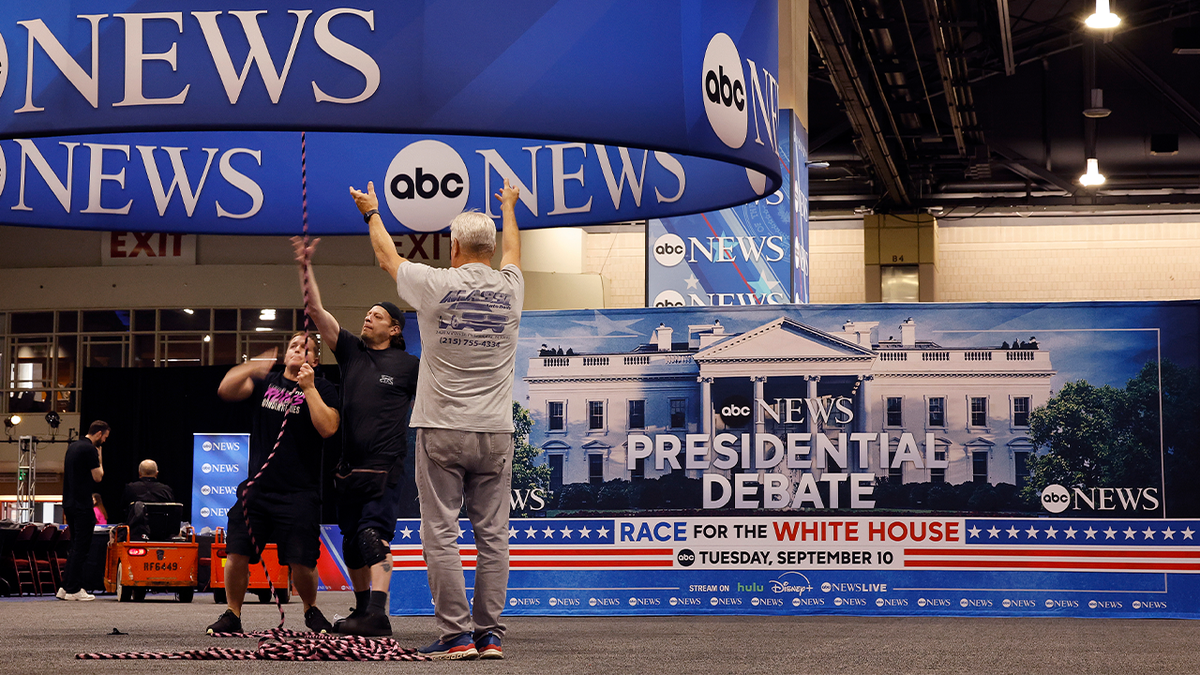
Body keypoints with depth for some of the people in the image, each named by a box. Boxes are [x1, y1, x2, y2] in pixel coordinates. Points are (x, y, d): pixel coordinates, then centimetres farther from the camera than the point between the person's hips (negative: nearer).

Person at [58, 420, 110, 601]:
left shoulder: (72, 447, 15)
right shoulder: (90, 449, -14)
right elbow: (98, 477, -14)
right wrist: (100, 459, 0)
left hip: (70, 503, 9)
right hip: (82, 505, -9)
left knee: (76, 547, 14)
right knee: (81, 547, -4)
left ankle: (65, 588, 12)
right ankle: (73, 590, -3)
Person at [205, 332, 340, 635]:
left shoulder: (322, 389, 5)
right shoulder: (266, 381, 14)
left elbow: (327, 428, -11)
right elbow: (226, 390, -1)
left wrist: (309, 388, -13)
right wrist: (252, 367, -16)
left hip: (299, 492, -3)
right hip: (257, 486, 3)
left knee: (301, 561, -8)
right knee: (237, 553, -5)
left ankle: (311, 610, 19)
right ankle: (232, 615, 12)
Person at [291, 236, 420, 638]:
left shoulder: (408, 365, 4)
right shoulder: (350, 351, 13)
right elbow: (317, 311, 6)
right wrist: (305, 268, -3)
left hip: (385, 465, -6)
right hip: (349, 465, 6)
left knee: (373, 533, -20)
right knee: (351, 542, 11)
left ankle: (378, 613, -29)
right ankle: (362, 609, 25)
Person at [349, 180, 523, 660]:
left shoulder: (437, 285, -5)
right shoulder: (509, 288, 5)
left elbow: (387, 258, 15)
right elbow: (513, 253, 30)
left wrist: (373, 213, 34)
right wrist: (509, 209, 50)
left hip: (443, 431, -3)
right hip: (495, 434, 3)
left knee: (441, 535, -1)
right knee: (493, 536, 4)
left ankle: (456, 634, -5)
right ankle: (489, 634, 3)